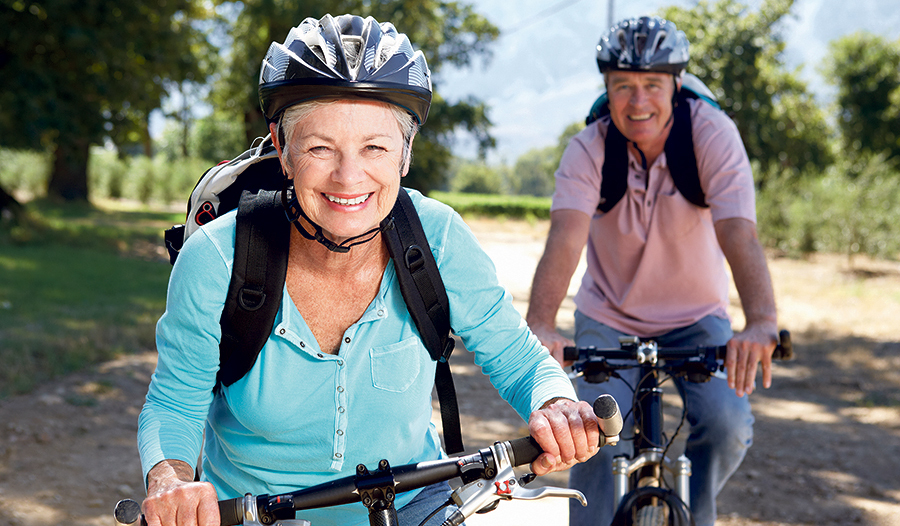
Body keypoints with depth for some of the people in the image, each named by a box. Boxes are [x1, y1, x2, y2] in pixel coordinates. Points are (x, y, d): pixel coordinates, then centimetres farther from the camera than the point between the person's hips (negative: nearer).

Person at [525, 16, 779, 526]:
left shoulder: (712, 134, -21)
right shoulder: (589, 149, -18)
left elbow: (739, 234, -34)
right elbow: (565, 238, -33)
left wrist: (762, 323, -52)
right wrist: (540, 326, -52)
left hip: (697, 316, 0)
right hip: (609, 319, 0)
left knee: (728, 424, -20)